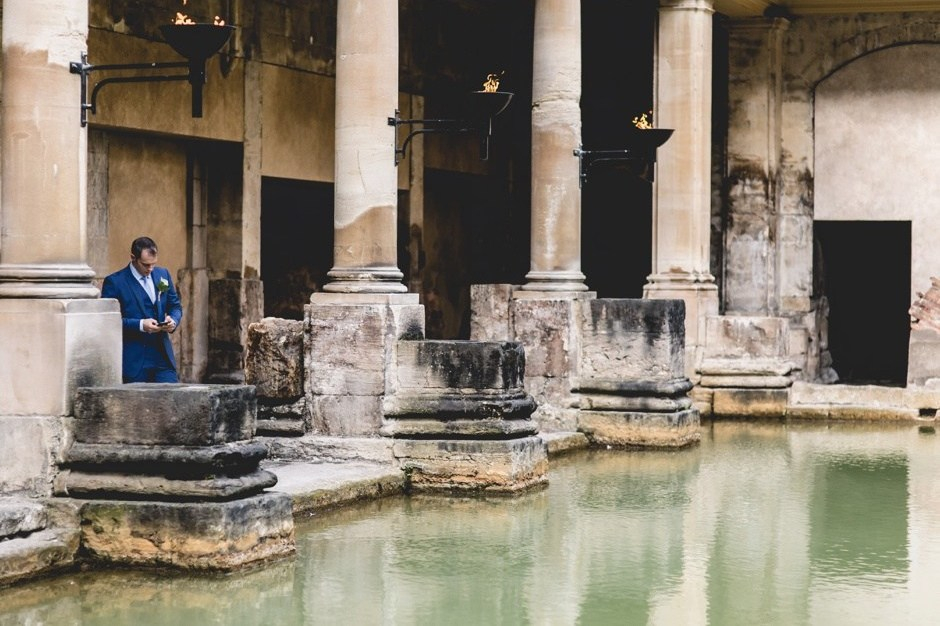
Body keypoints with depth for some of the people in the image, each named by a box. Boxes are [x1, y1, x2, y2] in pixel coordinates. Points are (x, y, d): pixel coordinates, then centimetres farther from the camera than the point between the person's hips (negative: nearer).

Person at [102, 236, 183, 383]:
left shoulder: (163, 274, 11)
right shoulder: (114, 282, -5)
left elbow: (175, 306, 19)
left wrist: (173, 320, -5)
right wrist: (140, 325, -20)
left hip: (163, 357, 4)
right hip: (134, 359, -4)